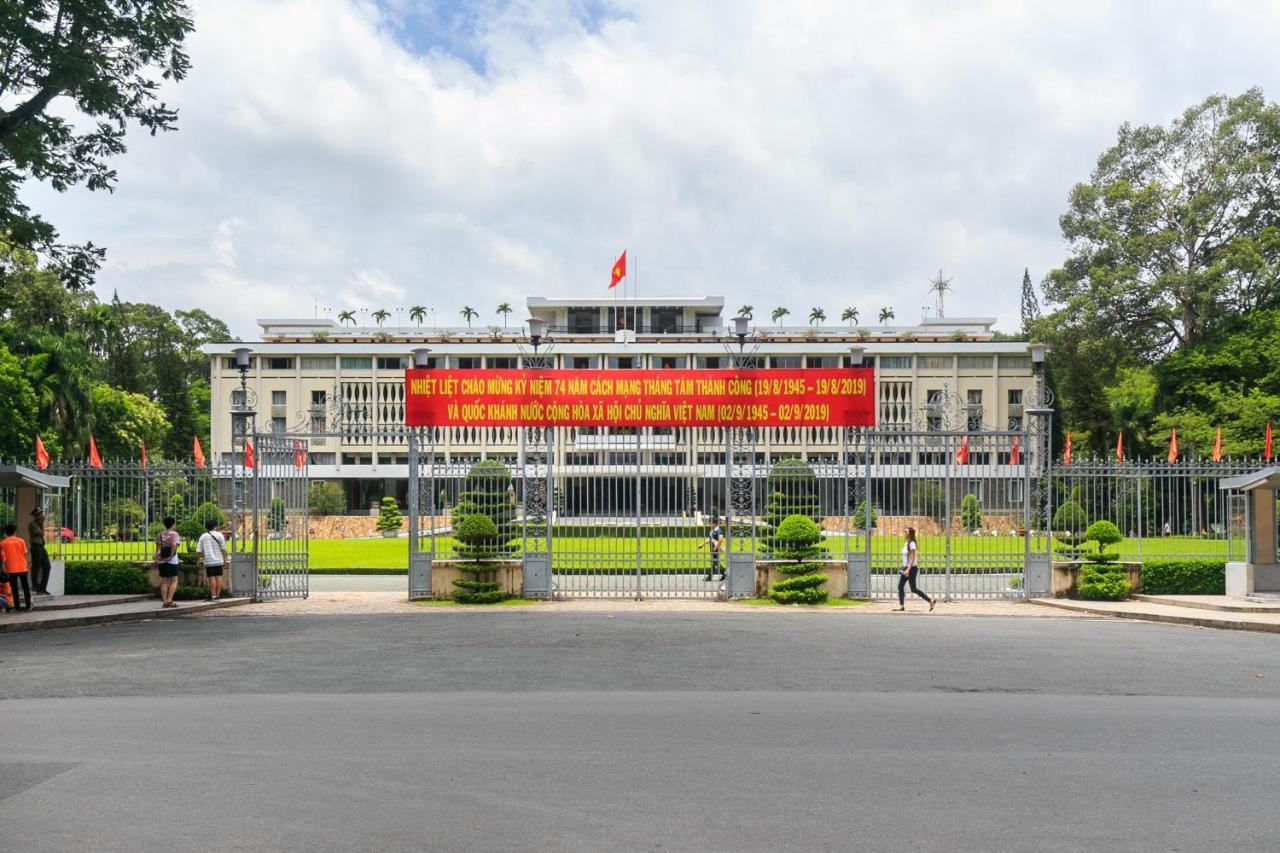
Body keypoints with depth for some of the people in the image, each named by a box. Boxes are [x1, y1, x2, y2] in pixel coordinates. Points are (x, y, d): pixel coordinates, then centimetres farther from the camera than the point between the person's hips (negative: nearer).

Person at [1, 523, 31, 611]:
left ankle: (17, 606, 6)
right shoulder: (20, 541, 0)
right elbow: (25, 554, 2)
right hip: (22, 568, 0)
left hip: (11, 569, 0)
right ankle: (28, 605, 11)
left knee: (14, 588, 6)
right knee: (26, 587, 10)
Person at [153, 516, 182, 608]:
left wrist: (156, 560, 6)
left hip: (161, 560, 5)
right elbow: (174, 546, -16)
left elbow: (158, 548, 5)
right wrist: (171, 556, -6)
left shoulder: (160, 535, 9)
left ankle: (164, 601, 6)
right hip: (171, 560, -5)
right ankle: (169, 600, -11)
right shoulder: (174, 534, -5)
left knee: (164, 581, 8)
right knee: (174, 580, 0)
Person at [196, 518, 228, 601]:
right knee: (218, 577, 5)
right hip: (218, 560, 0)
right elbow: (223, 549, -3)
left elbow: (198, 550, 1)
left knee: (211, 578, -2)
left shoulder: (203, 536, 5)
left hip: (208, 561, 0)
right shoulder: (219, 535, 2)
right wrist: (224, 560, 4)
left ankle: (213, 596, -5)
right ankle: (218, 596, 5)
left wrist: (202, 557, 18)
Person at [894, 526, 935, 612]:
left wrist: (908, 569, -25)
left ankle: (930, 600, 3)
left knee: (913, 589, -5)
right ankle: (901, 605, 4)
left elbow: (912, 558, -20)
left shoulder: (912, 544, -15)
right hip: (906, 568, 9)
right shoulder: (906, 543, 12)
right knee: (900, 586, 2)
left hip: (912, 568, -9)